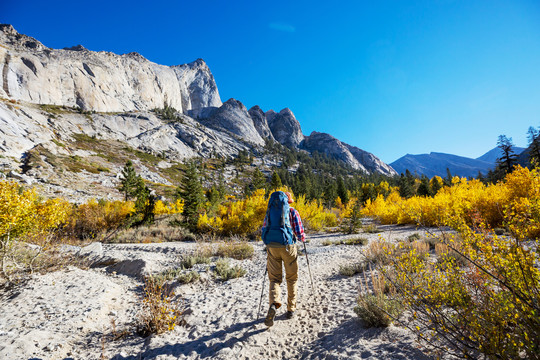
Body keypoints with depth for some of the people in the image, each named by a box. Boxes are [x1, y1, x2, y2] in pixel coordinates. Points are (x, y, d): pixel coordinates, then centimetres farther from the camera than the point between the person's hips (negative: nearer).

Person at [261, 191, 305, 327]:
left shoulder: (270, 210, 10)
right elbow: (300, 233, -3)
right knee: (291, 279, 16)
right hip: (288, 246, -2)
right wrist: (303, 238, 19)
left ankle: (274, 303, -16)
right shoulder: (292, 211, 0)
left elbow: (264, 230, 13)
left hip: (272, 247, 2)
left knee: (274, 279, 9)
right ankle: (291, 309, 23)